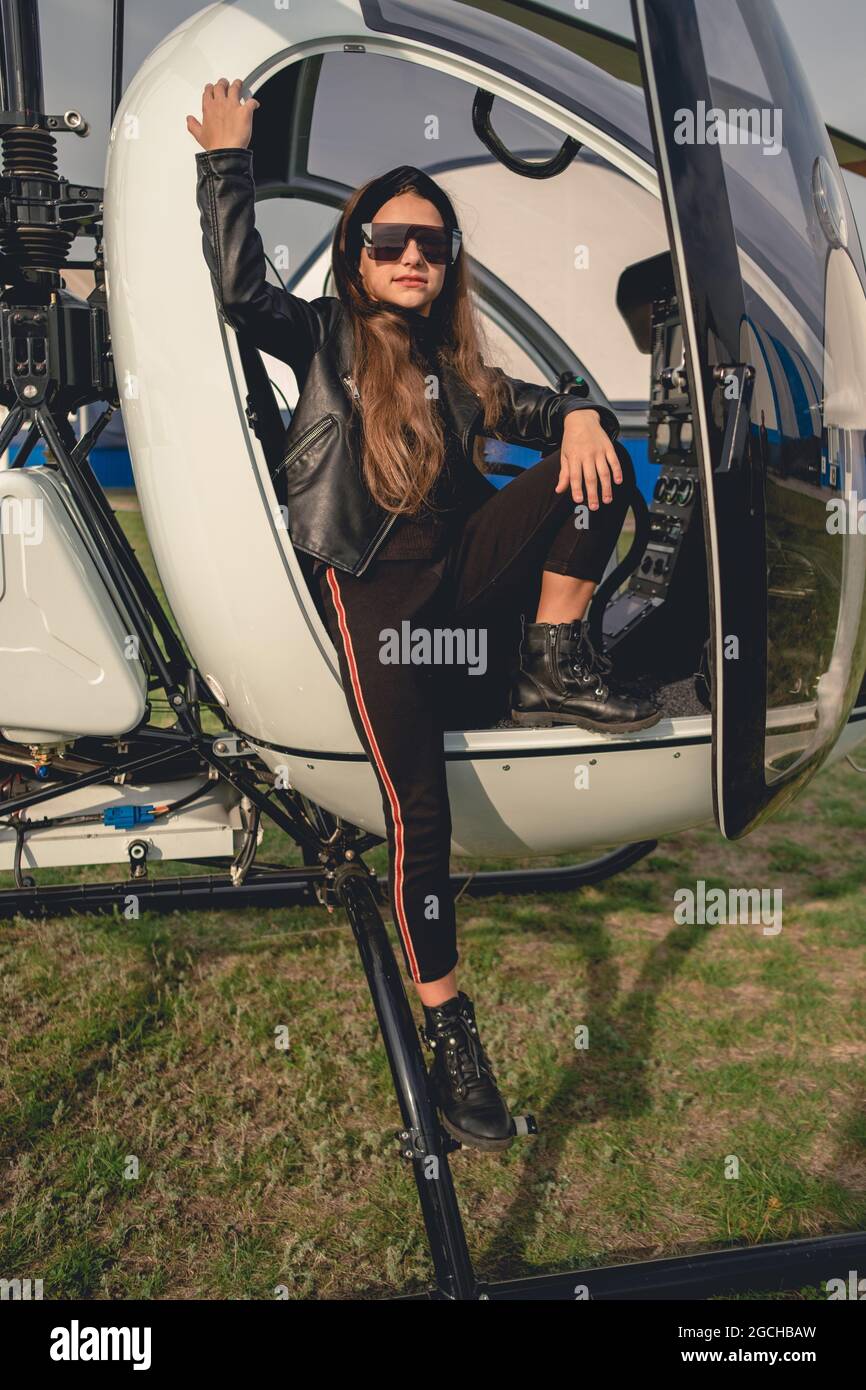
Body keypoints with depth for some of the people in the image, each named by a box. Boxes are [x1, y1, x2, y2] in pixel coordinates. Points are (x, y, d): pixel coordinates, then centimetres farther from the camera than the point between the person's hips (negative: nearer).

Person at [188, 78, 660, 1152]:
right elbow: (240, 288, -14)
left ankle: (554, 669, -12)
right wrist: (228, 158, -10)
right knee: (417, 808, -14)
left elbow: (521, 410, 8)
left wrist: (579, 414, -14)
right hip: (375, 589, -5)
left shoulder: (452, 358, 16)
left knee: (597, 459, -13)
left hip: (463, 563, 5)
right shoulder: (324, 337, 4)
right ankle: (446, 1026, -2)